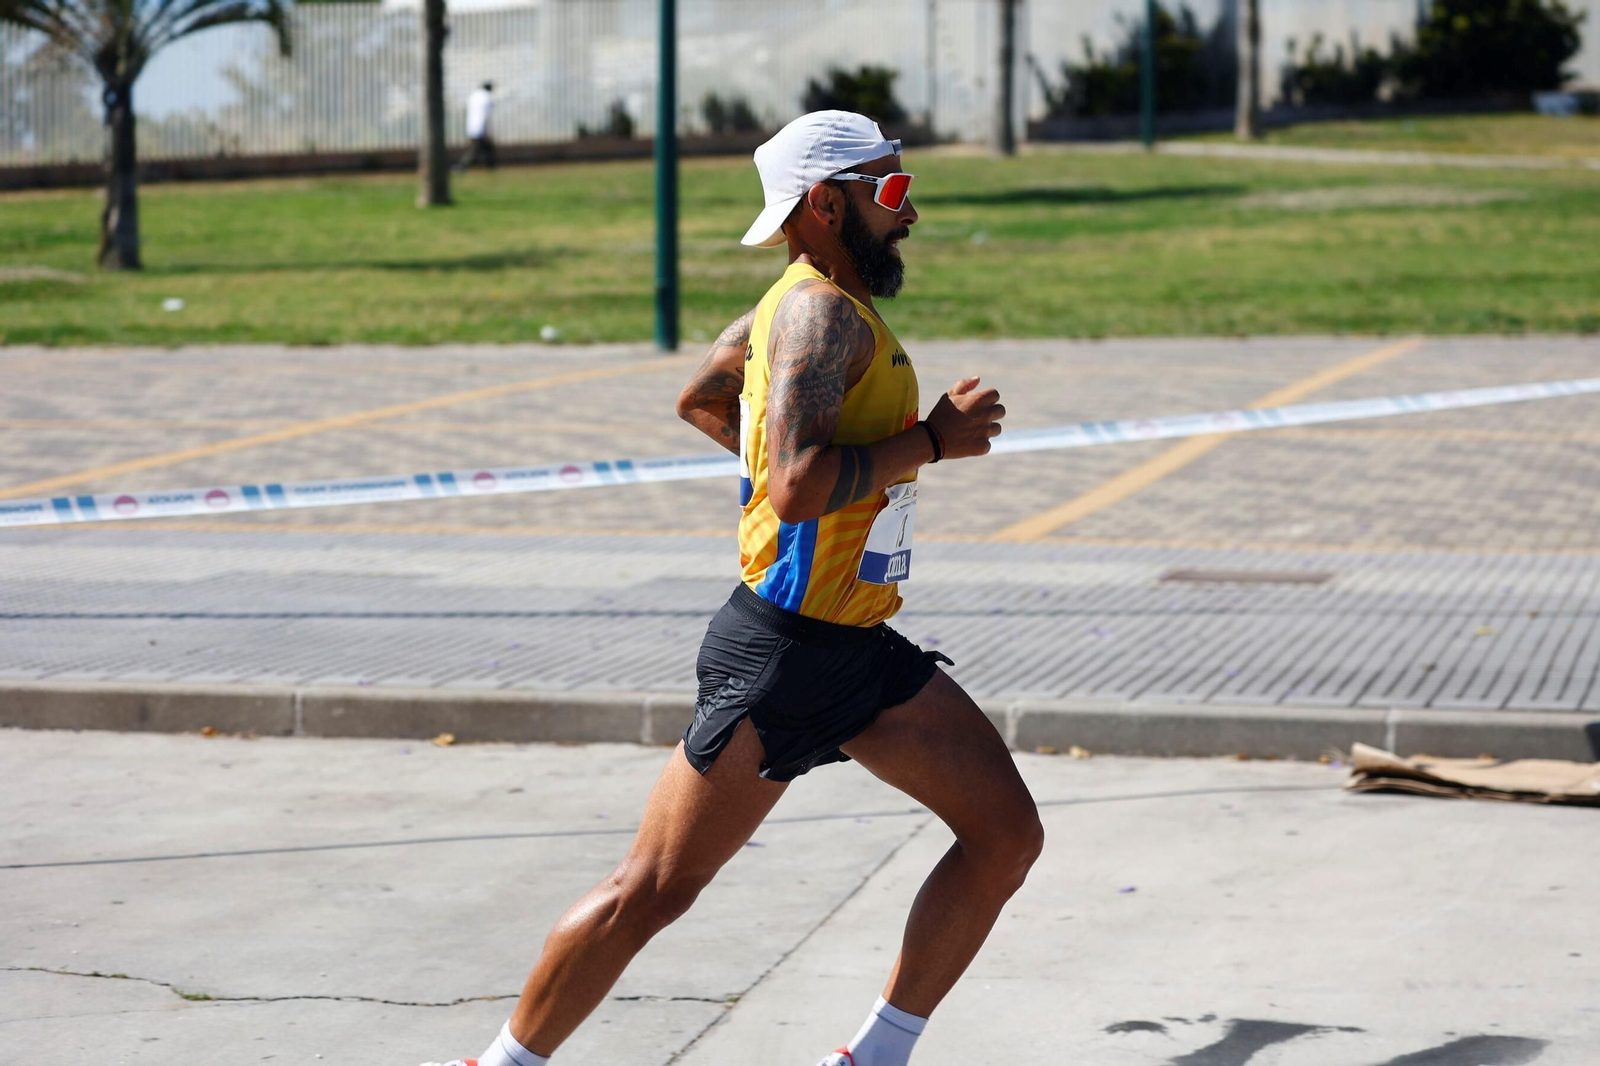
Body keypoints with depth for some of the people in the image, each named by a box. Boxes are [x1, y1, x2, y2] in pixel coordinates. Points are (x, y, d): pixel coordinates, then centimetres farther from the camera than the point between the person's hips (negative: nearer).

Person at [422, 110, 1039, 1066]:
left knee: (1009, 834, 4)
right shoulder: (820, 312, -17)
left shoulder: (813, 307, 12)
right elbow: (797, 489, -31)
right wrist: (933, 438, -21)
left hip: (860, 651, 10)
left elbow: (700, 400, 30)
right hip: (782, 653, -10)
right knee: (654, 891, -3)